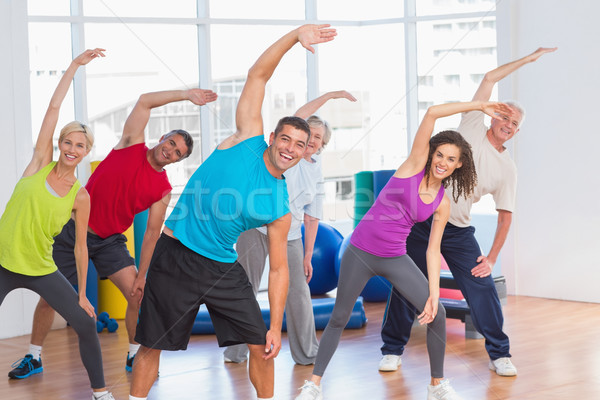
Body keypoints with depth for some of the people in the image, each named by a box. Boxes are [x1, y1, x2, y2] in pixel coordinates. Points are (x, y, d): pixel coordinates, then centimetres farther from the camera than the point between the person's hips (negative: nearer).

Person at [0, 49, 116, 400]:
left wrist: (82, 294, 5)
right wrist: (74, 66, -5)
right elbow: (54, 107, -5)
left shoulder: (80, 196, -1)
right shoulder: (40, 164, -2)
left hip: (41, 270, 1)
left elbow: (81, 246, 5)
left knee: (87, 324, -2)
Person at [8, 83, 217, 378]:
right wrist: (185, 95, -15)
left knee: (139, 295, -11)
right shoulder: (132, 145, -7)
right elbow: (145, 102, -14)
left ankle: (134, 356, 9)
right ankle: (34, 358, 18)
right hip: (74, 232, -1)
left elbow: (152, 232, -5)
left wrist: (142, 275, -10)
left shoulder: (162, 190, -4)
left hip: (110, 241, 2)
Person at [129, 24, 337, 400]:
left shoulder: (279, 208, 1)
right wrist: (295, 35, -16)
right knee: (152, 346, 0)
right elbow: (258, 75, -7)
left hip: (224, 268, 4)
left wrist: (276, 327, -1)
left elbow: (279, 269, 6)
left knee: (261, 344, 4)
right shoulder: (248, 140, -4)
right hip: (176, 256, -4)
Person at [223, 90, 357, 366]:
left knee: (298, 293, -1)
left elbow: (312, 217, 11)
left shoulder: (316, 174, 10)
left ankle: (306, 353, 11)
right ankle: (237, 351, 13)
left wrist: (308, 257, 8)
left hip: (289, 236, 3)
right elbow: (298, 117, -15)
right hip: (255, 227, -3)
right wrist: (329, 95, -14)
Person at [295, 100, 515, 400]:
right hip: (360, 253, -3)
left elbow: (433, 250, 3)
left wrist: (434, 293, -7)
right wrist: (478, 105, -11)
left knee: (437, 314, -6)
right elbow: (432, 113, -15)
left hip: (395, 259, 3)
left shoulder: (442, 204, 1)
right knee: (339, 319, 3)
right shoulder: (415, 165, -7)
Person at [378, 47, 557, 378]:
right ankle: (392, 350, 17)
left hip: (458, 231, 2)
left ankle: (499, 354, 5)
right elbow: (489, 78, -2)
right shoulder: (473, 127, 1)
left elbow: (505, 215, 4)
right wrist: (527, 59, 3)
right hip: (422, 220, -1)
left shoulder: (507, 169, 5)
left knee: (482, 287, -7)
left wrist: (492, 257, -6)